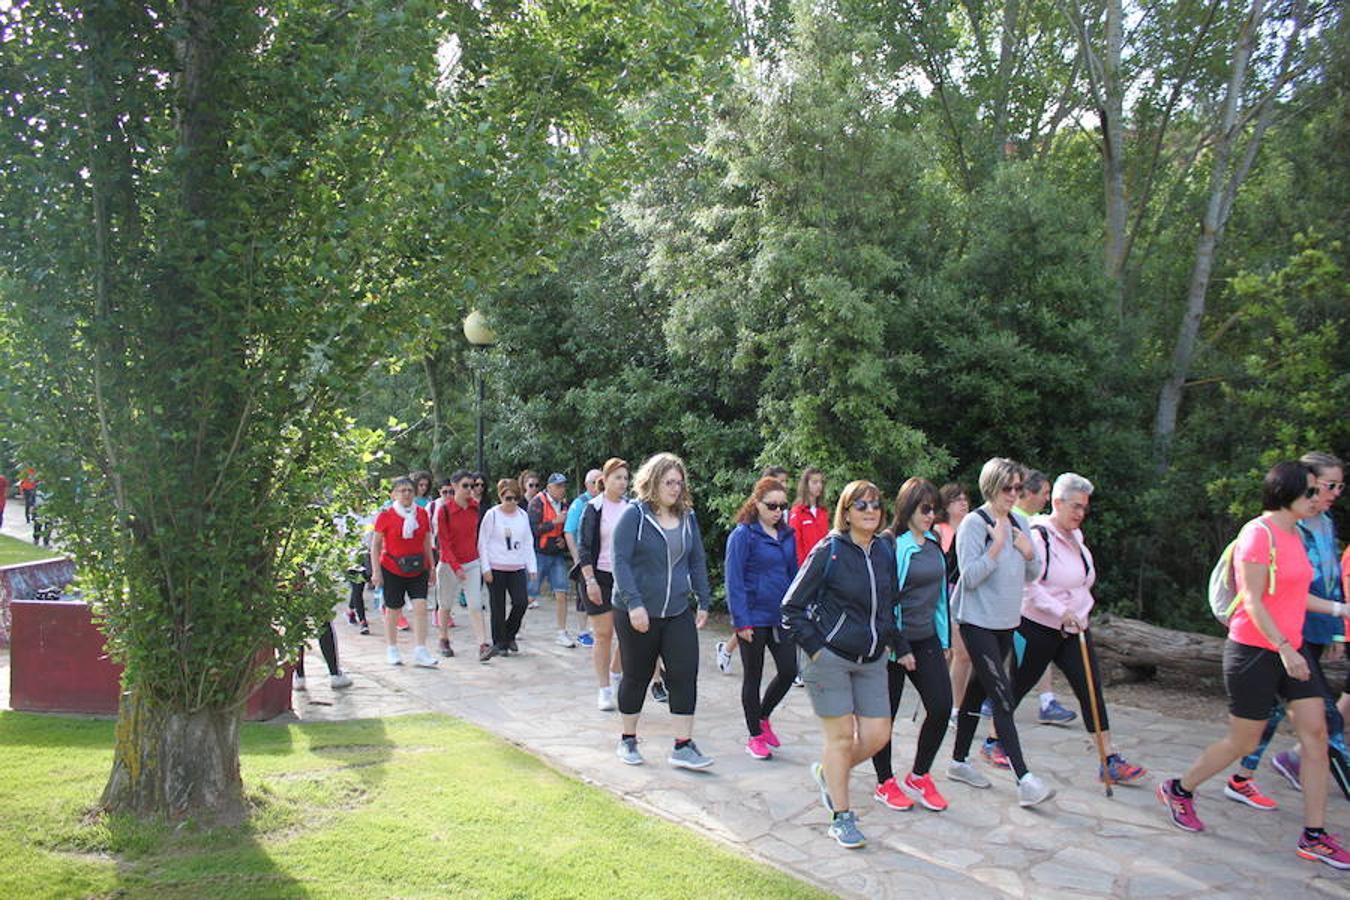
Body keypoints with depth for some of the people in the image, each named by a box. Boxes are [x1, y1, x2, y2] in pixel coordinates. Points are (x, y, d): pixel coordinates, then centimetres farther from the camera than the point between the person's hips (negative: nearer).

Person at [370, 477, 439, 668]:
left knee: (420, 607, -9)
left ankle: (420, 652, -5)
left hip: (418, 569, 2)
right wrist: (376, 571, -8)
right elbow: (375, 544, -2)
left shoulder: (422, 513, 3)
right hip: (392, 570, -2)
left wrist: (432, 568, 11)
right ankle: (392, 650, 26)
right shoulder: (386, 515, -6)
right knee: (393, 609, 8)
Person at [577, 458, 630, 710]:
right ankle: (604, 689, 11)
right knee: (603, 634, 0)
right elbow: (584, 547, -7)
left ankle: (616, 673, 27)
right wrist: (590, 581, -14)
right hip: (599, 576, -4)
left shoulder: (631, 507, 7)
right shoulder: (593, 508, -5)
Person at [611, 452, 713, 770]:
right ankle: (628, 740, 27)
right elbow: (621, 561, -14)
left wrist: (704, 602, 10)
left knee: (685, 675, -2)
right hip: (637, 613, -4)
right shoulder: (635, 514, -9)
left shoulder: (687, 517, 7)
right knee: (636, 677, 9)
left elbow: (697, 561, 14)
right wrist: (634, 603, -22)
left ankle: (683, 747, 6)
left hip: (679, 612, 4)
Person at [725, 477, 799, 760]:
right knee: (753, 677, 7)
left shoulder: (787, 534, 7)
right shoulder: (743, 535, -12)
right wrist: (741, 621, -16)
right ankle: (756, 736, 21)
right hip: (754, 618, -6)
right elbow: (734, 580, -13)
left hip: (781, 617, 6)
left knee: (788, 671, 5)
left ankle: (762, 717, 30)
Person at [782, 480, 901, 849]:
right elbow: (791, 607, -8)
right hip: (831, 657, -5)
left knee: (877, 734, 3)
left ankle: (828, 772, 31)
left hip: (871, 660, 6)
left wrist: (889, 642, 12)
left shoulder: (886, 550, 5)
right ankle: (840, 817, 16)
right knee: (841, 735, 0)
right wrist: (815, 649, -12)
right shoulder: (828, 551, -11)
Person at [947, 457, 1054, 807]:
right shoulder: (974, 523, -13)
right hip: (978, 621, -7)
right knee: (1003, 698, -10)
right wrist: (997, 544, -23)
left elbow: (1033, 575, 14)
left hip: (1006, 621, 7)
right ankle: (1024, 780, -9)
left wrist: (1028, 552, -6)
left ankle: (959, 761, 27)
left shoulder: (1019, 523, 9)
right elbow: (970, 576, -18)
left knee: (978, 689, 15)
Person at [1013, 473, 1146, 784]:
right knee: (1019, 685, 5)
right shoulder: (1037, 536, -17)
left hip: (1074, 627, 7)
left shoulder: (1076, 535, 10)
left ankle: (1110, 761, 4)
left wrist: (1079, 611, 19)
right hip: (1038, 627, -7)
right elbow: (1028, 585, -22)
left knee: (1091, 689, 0)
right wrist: (1061, 612, -27)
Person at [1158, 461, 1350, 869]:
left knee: (1316, 732, 3)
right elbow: (1253, 601, -19)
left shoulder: (1293, 535, 11)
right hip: (1255, 650, -8)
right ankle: (1179, 790, 23)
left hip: (1290, 649, 8)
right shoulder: (1259, 533, -16)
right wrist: (1284, 648, -23)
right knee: (1243, 741, 3)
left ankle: (1314, 836, 11)